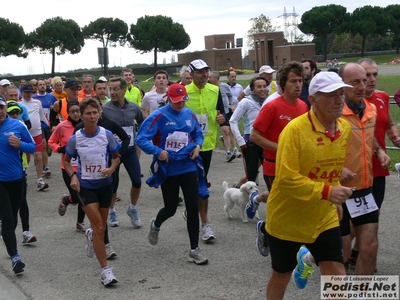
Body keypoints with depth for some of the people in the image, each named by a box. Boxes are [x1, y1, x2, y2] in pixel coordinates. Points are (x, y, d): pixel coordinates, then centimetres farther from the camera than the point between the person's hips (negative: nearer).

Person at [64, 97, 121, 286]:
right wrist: (72, 176, -12)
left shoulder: (107, 135, -8)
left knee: (101, 226, 17)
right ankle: (105, 270, -7)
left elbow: (116, 157, 5)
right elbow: (66, 160, 6)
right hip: (85, 186, -2)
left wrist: (111, 169, -15)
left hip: (105, 185, 3)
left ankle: (91, 236, 56)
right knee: (98, 226, -12)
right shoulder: (75, 139, -10)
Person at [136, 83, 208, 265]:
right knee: (171, 208, 10)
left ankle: (194, 250, 8)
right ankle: (156, 225, 47)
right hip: (168, 170, -3)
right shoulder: (158, 116, -12)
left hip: (188, 167, 3)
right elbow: (141, 139, -14)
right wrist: (158, 151, -24)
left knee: (193, 208, -3)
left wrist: (197, 146, 0)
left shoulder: (189, 114, 3)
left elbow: (198, 133, 19)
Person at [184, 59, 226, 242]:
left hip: (207, 143, 4)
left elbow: (221, 113, 9)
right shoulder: (183, 92, -10)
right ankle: (205, 224, 3)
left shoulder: (215, 90, 3)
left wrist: (221, 119, -12)